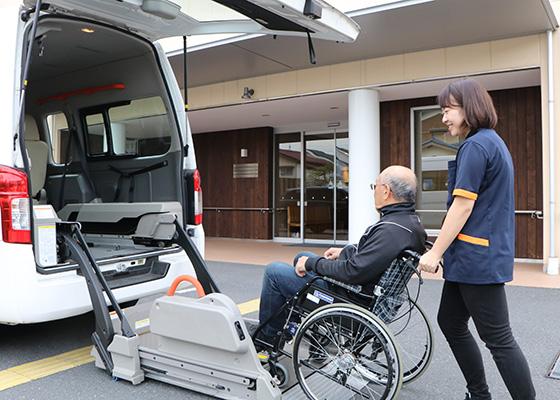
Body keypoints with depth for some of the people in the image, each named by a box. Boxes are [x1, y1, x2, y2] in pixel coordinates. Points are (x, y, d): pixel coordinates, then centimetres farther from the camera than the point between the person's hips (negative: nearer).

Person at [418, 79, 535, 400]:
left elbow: (463, 206, -19)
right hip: (484, 253, 10)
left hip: (477, 257, -10)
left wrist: (435, 253, -13)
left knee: (498, 338, -2)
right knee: (450, 322, 17)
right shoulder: (494, 142, 17)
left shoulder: (476, 145, -14)